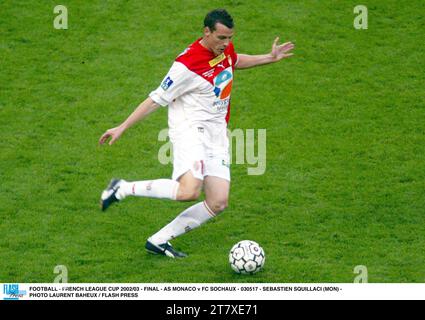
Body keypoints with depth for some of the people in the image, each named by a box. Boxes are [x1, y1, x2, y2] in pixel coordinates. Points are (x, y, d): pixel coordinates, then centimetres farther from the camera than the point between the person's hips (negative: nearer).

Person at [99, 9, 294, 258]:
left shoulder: (224, 48, 6)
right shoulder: (188, 65, -18)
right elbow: (156, 99, -11)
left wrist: (270, 58, 27)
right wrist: (122, 128, -10)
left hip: (217, 135, 8)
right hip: (190, 129, -8)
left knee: (218, 203, -3)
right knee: (189, 190, -32)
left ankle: (159, 241, 6)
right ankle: (123, 189, -13)